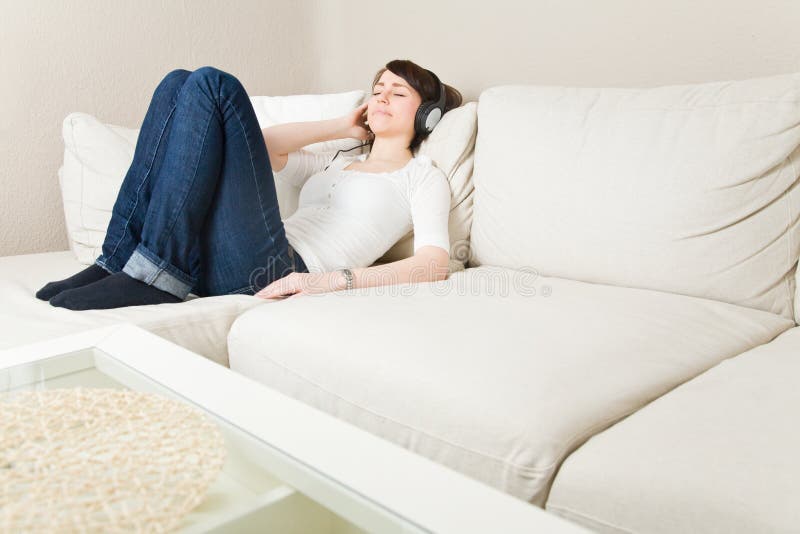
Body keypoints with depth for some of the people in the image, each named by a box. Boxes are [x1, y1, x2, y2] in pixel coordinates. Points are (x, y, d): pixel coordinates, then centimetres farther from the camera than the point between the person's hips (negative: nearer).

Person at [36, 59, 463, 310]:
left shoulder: (422, 175, 14)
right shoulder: (334, 164, 33)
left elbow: (436, 263, -5)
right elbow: (264, 146, 21)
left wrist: (335, 280, -17)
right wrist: (343, 126, 26)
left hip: (280, 272, -6)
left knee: (212, 85, -12)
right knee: (179, 83, -1)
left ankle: (155, 276, -21)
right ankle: (118, 262, -11)